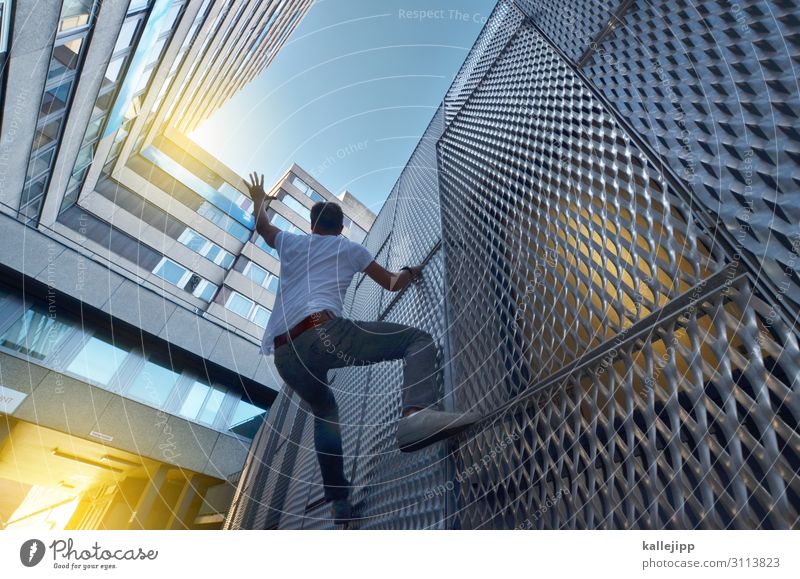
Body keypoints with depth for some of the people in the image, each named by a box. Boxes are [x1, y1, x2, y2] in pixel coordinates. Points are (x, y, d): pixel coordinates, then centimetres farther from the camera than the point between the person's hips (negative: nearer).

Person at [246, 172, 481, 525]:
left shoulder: (291, 242, 29)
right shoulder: (350, 249, 21)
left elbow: (261, 224, 50)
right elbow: (392, 283, 27)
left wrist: (258, 197, 70)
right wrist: (411, 271, 48)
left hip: (284, 355, 6)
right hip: (322, 331, -5)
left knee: (324, 413, 29)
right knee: (419, 340, 0)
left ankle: (339, 501, 27)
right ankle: (416, 415, -27)